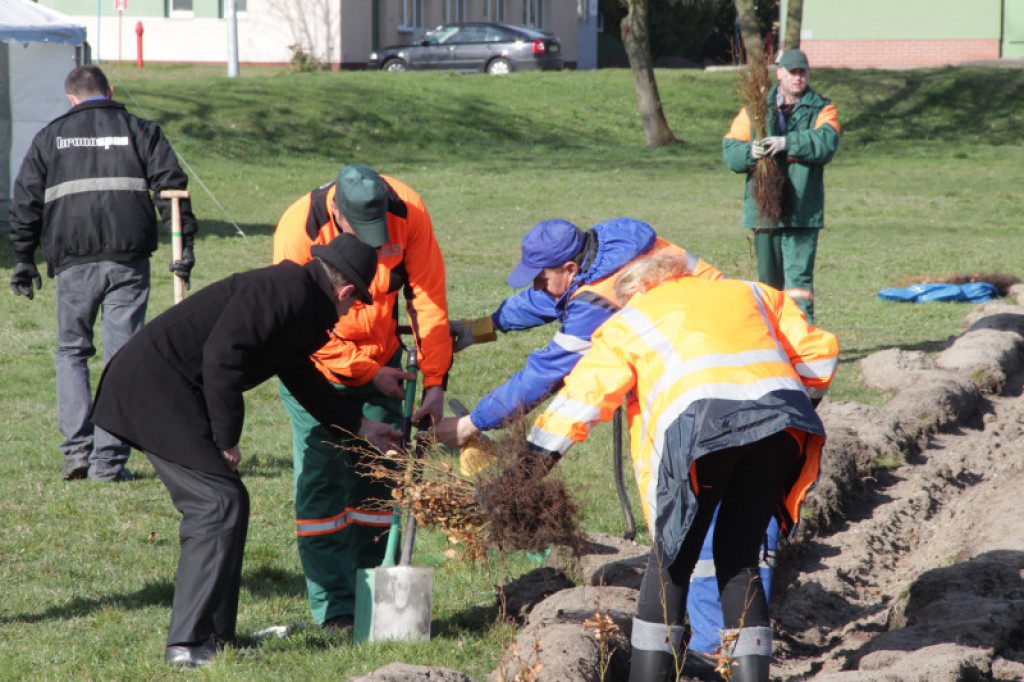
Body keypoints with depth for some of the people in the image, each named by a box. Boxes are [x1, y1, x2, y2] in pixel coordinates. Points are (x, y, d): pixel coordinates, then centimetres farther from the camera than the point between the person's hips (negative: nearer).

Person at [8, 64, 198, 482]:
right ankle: (108, 460, -3)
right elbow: (172, 186, 1)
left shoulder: (50, 137, 11)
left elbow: (25, 202, 9)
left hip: (73, 263, 0)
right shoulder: (140, 131, 10)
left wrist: (23, 260, 14)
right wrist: (185, 246, 1)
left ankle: (77, 447, 2)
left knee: (71, 350, 15)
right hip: (128, 259, 0)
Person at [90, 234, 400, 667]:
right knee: (220, 505, -11)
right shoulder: (286, 290, -14)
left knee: (216, 505, 14)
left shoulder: (298, 295, 19)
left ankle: (213, 632, 19)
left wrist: (360, 427, 44)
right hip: (155, 389, -10)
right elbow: (221, 356, -24)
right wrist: (227, 439, -15)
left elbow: (303, 379, 35)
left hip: (153, 389, 10)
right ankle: (189, 643, -13)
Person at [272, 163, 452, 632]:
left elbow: (428, 298, -14)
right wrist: (369, 373, -15)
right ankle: (334, 609, -7)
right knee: (322, 483, -9)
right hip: (318, 366, -3)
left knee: (380, 479, 3)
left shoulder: (408, 211, -20)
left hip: (382, 362, 3)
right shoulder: (298, 231, -27)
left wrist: (435, 382, -18)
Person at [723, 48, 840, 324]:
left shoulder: (821, 109, 5)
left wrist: (786, 143, -27)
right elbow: (730, 149, 4)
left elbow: (826, 143, -15)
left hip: (802, 210, -3)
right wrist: (750, 152, -19)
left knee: (798, 276, -12)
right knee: (768, 278, 11)